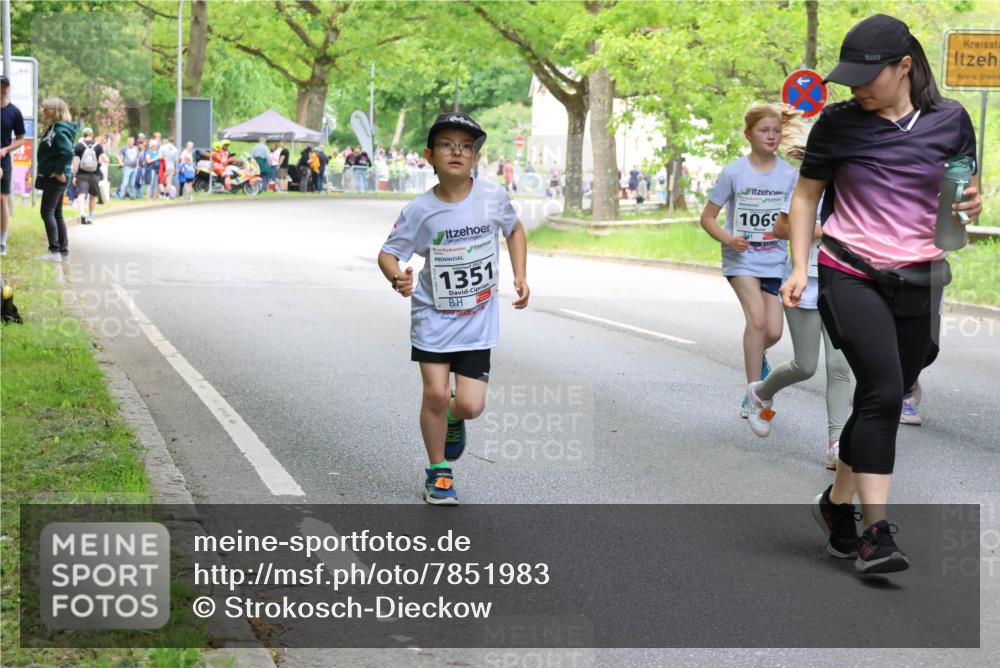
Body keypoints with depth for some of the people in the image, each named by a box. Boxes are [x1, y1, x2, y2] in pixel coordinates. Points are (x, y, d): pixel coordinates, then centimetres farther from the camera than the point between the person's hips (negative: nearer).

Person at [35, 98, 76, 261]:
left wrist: (59, 171, -22)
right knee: (56, 214, 14)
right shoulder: (53, 128, 14)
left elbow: (68, 152, -29)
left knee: (47, 212, -11)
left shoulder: (60, 130, -16)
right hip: (52, 176, 10)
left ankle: (54, 251, -13)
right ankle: (63, 250, 18)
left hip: (56, 178, -10)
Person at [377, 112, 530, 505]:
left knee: (470, 405, -6)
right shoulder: (420, 210, -13)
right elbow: (388, 253, -6)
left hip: (478, 321, 1)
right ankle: (438, 472, 16)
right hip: (433, 315, -1)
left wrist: (520, 276, 3)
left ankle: (453, 417, 33)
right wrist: (397, 277, -28)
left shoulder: (493, 198, -8)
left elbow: (514, 230, 13)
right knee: (436, 394, -7)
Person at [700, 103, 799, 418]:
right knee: (757, 317, -22)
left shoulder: (790, 174, 0)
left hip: (774, 260, 3)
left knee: (773, 331, -3)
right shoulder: (733, 173, -7)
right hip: (741, 259, -3)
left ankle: (757, 357, 36)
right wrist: (728, 239, -19)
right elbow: (707, 217, -1)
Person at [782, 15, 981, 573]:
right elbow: (807, 195, 9)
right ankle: (877, 532, -18)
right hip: (851, 275, -3)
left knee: (884, 401, 7)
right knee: (884, 391, -18)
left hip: (918, 284, 3)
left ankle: (837, 502, 30)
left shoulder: (950, 120, 3)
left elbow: (964, 192, 15)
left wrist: (973, 204, -10)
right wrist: (800, 269, 0)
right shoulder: (839, 123, 1)